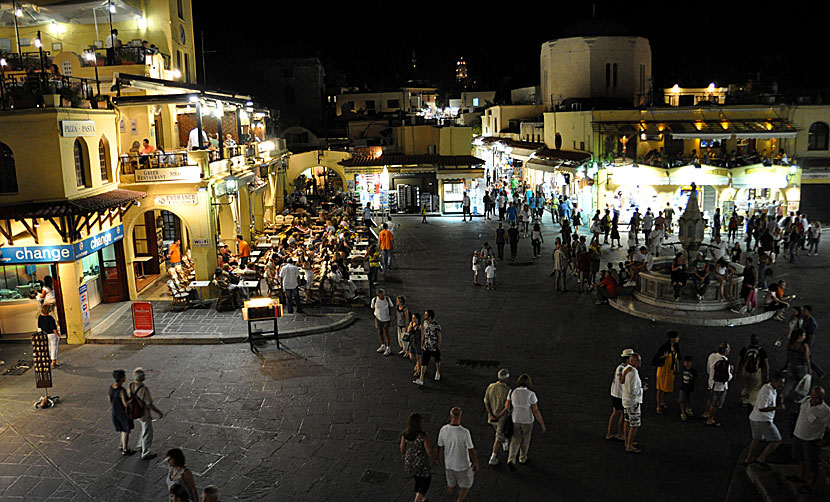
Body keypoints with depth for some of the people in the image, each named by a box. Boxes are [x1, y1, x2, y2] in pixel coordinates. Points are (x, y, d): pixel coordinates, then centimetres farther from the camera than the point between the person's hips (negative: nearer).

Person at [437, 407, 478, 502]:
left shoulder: (443, 430, -18)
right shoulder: (464, 432, -29)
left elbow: (440, 448, -6)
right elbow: (471, 451, -18)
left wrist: (440, 461, 12)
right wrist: (476, 463, -1)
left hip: (448, 463, 4)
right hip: (462, 465, -4)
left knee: (451, 484, 27)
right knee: (466, 485, 21)